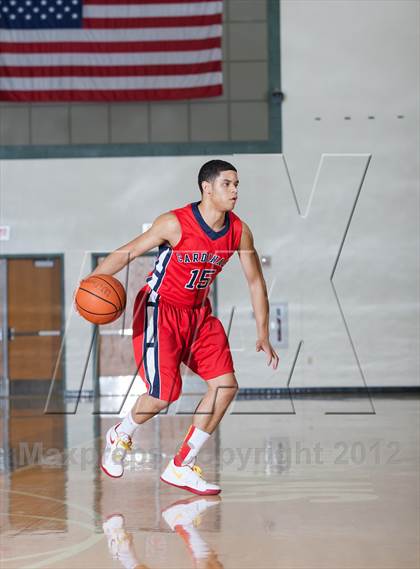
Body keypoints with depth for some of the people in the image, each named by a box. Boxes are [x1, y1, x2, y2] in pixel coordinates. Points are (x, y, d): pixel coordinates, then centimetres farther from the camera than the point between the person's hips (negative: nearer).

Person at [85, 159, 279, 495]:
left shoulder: (239, 231, -7)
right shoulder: (175, 224, -21)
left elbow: (256, 282, 2)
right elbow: (128, 252, -15)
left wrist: (263, 336, 1)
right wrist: (93, 280, -30)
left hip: (198, 313, 6)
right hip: (160, 309, -6)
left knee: (226, 386, -5)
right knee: (164, 394, -14)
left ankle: (181, 468, 6)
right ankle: (120, 436, 20)